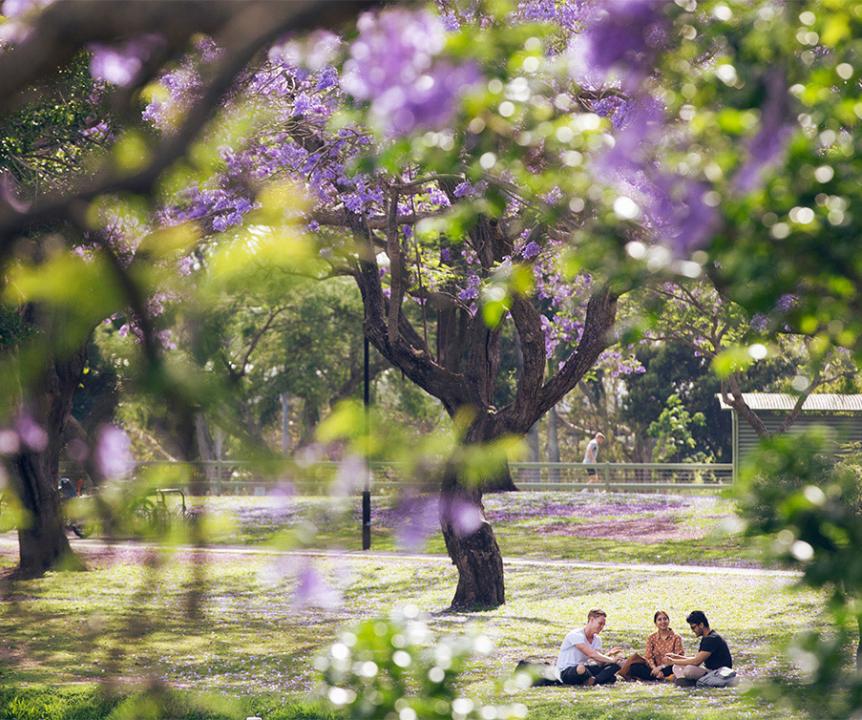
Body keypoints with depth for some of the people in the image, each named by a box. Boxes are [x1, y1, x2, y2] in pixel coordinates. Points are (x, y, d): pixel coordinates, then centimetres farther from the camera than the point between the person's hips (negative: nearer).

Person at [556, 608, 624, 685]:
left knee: (615, 665, -6)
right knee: (581, 668, -46)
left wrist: (609, 654, -23)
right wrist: (611, 660, -28)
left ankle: (593, 681, -25)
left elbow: (600, 662, -5)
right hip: (566, 672, -8)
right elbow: (591, 654, -28)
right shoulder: (576, 635, -18)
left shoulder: (597, 639, 8)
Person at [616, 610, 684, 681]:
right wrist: (655, 668, -22)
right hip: (656, 667, 2)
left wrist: (661, 667, -18)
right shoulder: (651, 638, 9)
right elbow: (649, 657, 0)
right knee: (635, 667, -26)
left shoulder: (676, 638, 3)